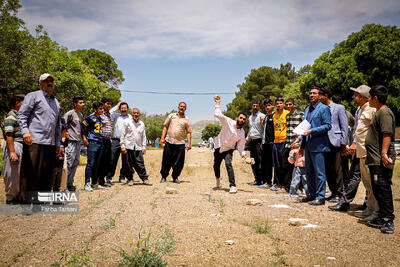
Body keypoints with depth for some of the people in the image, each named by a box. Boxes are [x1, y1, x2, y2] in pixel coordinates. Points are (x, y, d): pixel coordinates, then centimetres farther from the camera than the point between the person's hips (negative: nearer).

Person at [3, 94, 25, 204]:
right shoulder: (11, 116, -11)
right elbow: (9, 135, -18)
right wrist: (12, 152, -24)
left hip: (22, 146, 9)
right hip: (14, 146, -9)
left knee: (21, 174, 13)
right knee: (13, 175, -2)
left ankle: (18, 195, 23)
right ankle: (10, 198, 9)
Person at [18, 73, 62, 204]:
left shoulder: (56, 102, 24)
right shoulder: (33, 96, 5)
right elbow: (22, 115, -3)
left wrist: (58, 143, 21)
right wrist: (25, 131, -18)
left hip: (51, 144, 7)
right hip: (35, 141, -6)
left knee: (48, 174, 8)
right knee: (33, 173, -6)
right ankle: (30, 200, 0)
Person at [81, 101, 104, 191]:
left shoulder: (100, 118, 16)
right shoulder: (90, 118, -6)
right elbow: (82, 127, -9)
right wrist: (84, 138, -12)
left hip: (100, 143, 8)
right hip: (92, 143, -7)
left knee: (96, 164, 11)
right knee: (90, 163, -8)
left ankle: (94, 183, 19)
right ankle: (87, 184, -5)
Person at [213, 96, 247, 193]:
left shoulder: (242, 132, -4)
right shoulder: (228, 122, -14)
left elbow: (240, 146, 1)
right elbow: (218, 115, -26)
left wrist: (244, 155, -12)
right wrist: (217, 103, -25)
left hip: (229, 150, 0)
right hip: (219, 148, 0)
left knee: (228, 164, -25)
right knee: (216, 165, 14)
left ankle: (232, 186, -27)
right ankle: (218, 178, 49)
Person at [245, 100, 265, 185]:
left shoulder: (262, 116, -5)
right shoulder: (250, 117, 19)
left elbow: (265, 130, -10)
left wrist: (263, 142, -17)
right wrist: (247, 140, 21)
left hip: (259, 140, -7)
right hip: (252, 141, 7)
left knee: (260, 161, -9)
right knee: (253, 161, 7)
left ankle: (262, 179, -6)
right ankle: (257, 179, 13)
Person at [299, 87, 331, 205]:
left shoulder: (324, 109, -5)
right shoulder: (307, 109, 19)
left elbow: (327, 126, -13)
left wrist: (312, 131, -20)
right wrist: (302, 145, 21)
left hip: (318, 145, -8)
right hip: (308, 145, 8)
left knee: (319, 172, -5)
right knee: (309, 172, 13)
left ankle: (320, 197, 1)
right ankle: (311, 194, 22)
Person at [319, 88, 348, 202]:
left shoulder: (339, 108, 0)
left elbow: (345, 127, -2)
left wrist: (343, 144, -8)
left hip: (335, 142, -6)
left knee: (337, 169, -3)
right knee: (328, 170, 8)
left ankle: (339, 193, 4)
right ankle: (333, 192, 18)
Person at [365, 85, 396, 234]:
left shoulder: (385, 113, -12)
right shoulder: (378, 112, 20)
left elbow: (387, 134, -22)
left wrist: (384, 154, -29)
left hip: (381, 161, -11)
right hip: (374, 160, 11)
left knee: (383, 188, -9)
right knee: (377, 189, 13)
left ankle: (388, 221, -4)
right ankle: (382, 218, 21)